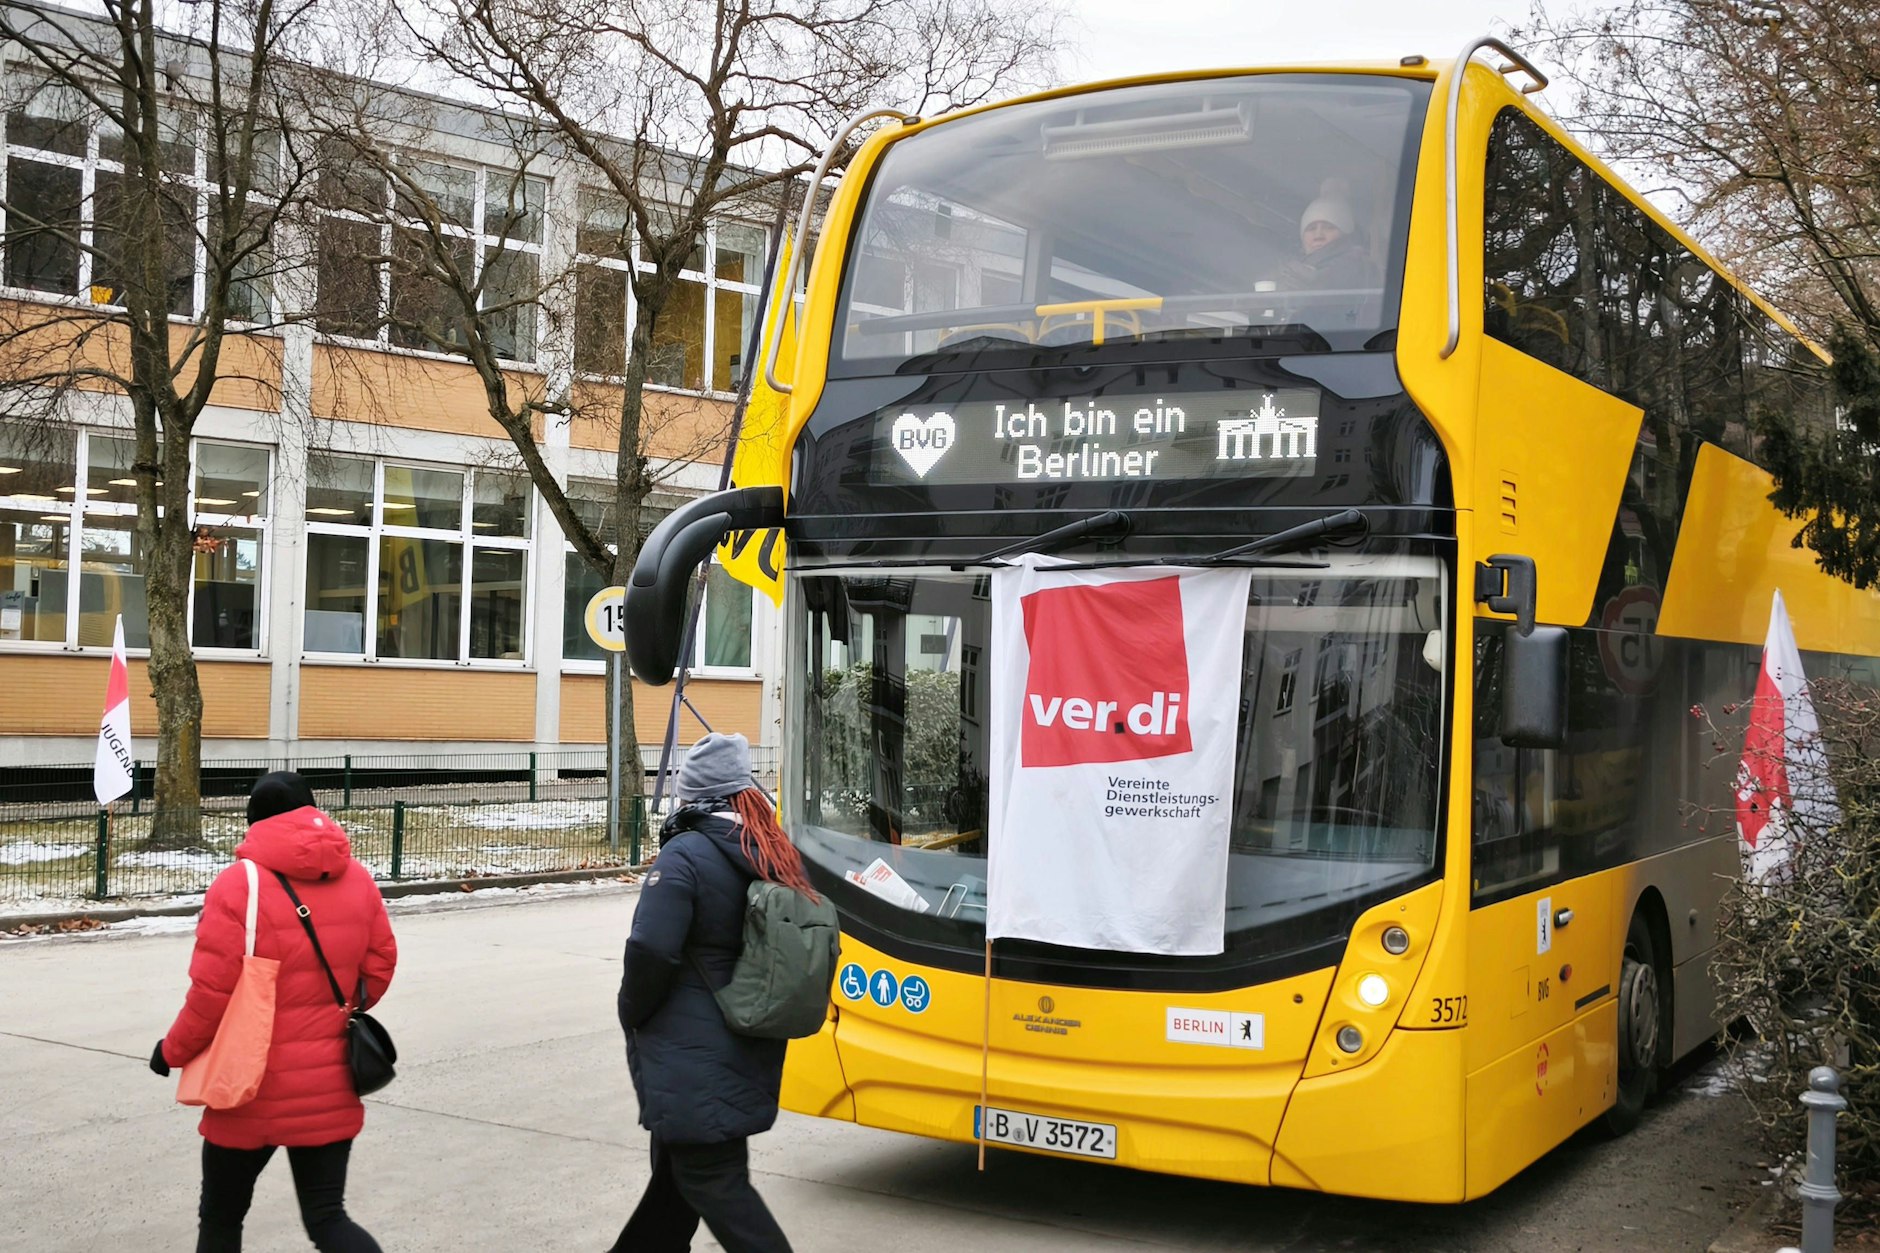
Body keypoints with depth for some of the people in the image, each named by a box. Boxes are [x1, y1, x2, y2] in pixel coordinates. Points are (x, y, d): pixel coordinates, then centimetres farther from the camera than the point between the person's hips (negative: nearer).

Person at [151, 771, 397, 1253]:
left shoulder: (237, 885, -14)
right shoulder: (357, 879, 1)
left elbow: (211, 992, -14)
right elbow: (379, 967, 7)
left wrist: (173, 1050, 3)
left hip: (252, 1089, -4)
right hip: (331, 1088, 4)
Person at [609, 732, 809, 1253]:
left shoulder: (685, 855, -18)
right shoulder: (775, 858, 5)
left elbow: (651, 950, -23)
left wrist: (632, 1015, -5)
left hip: (693, 1058, -8)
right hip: (749, 1050, 8)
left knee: (712, 1180, -2)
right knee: (677, 1167, 21)